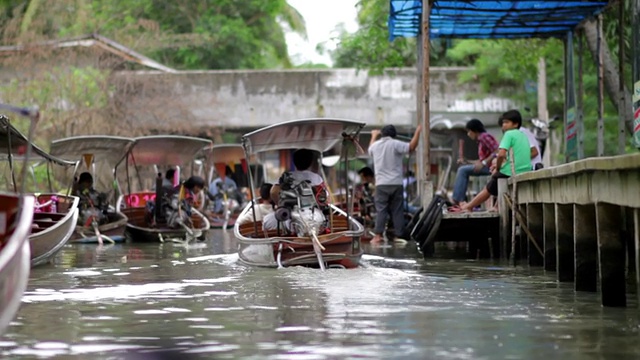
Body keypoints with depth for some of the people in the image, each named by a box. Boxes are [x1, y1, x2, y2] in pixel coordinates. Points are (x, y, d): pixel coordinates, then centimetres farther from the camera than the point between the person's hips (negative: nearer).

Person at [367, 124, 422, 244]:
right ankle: (398, 235, 4)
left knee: (381, 210, -1)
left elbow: (370, 150, 33)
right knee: (397, 210, 4)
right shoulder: (395, 144, -5)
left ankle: (378, 235, -12)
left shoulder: (376, 145, 8)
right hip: (396, 183, -2)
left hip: (381, 184, 2)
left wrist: (374, 136, 49)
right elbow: (411, 147, -16)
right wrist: (418, 132, -8)